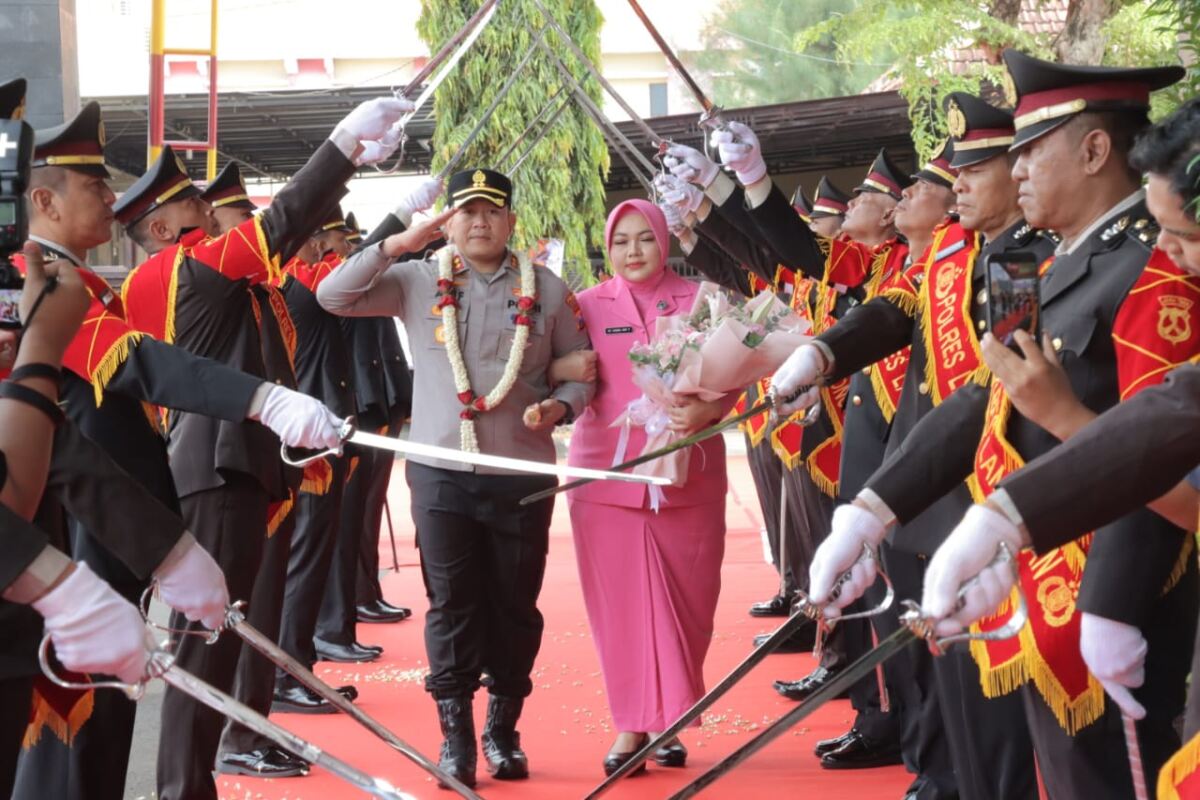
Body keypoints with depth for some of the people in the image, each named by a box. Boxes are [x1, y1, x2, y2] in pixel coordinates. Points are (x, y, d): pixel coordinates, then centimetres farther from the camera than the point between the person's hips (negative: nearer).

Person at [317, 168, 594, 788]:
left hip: (522, 474, 1)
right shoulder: (417, 282, 2)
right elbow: (333, 296, -6)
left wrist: (560, 406, -12)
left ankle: (503, 729, 22)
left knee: (515, 605, 7)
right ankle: (455, 735, 10)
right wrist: (395, 245, -14)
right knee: (452, 605, 3)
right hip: (440, 472, 0)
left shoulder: (546, 290, 3)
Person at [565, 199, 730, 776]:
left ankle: (668, 720, 17)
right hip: (605, 473, 0)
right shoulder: (588, 306, 6)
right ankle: (631, 723, 9)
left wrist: (703, 411, -18)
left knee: (684, 601, 4)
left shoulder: (699, 301, 4)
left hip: (686, 473, 0)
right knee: (619, 602, 1)